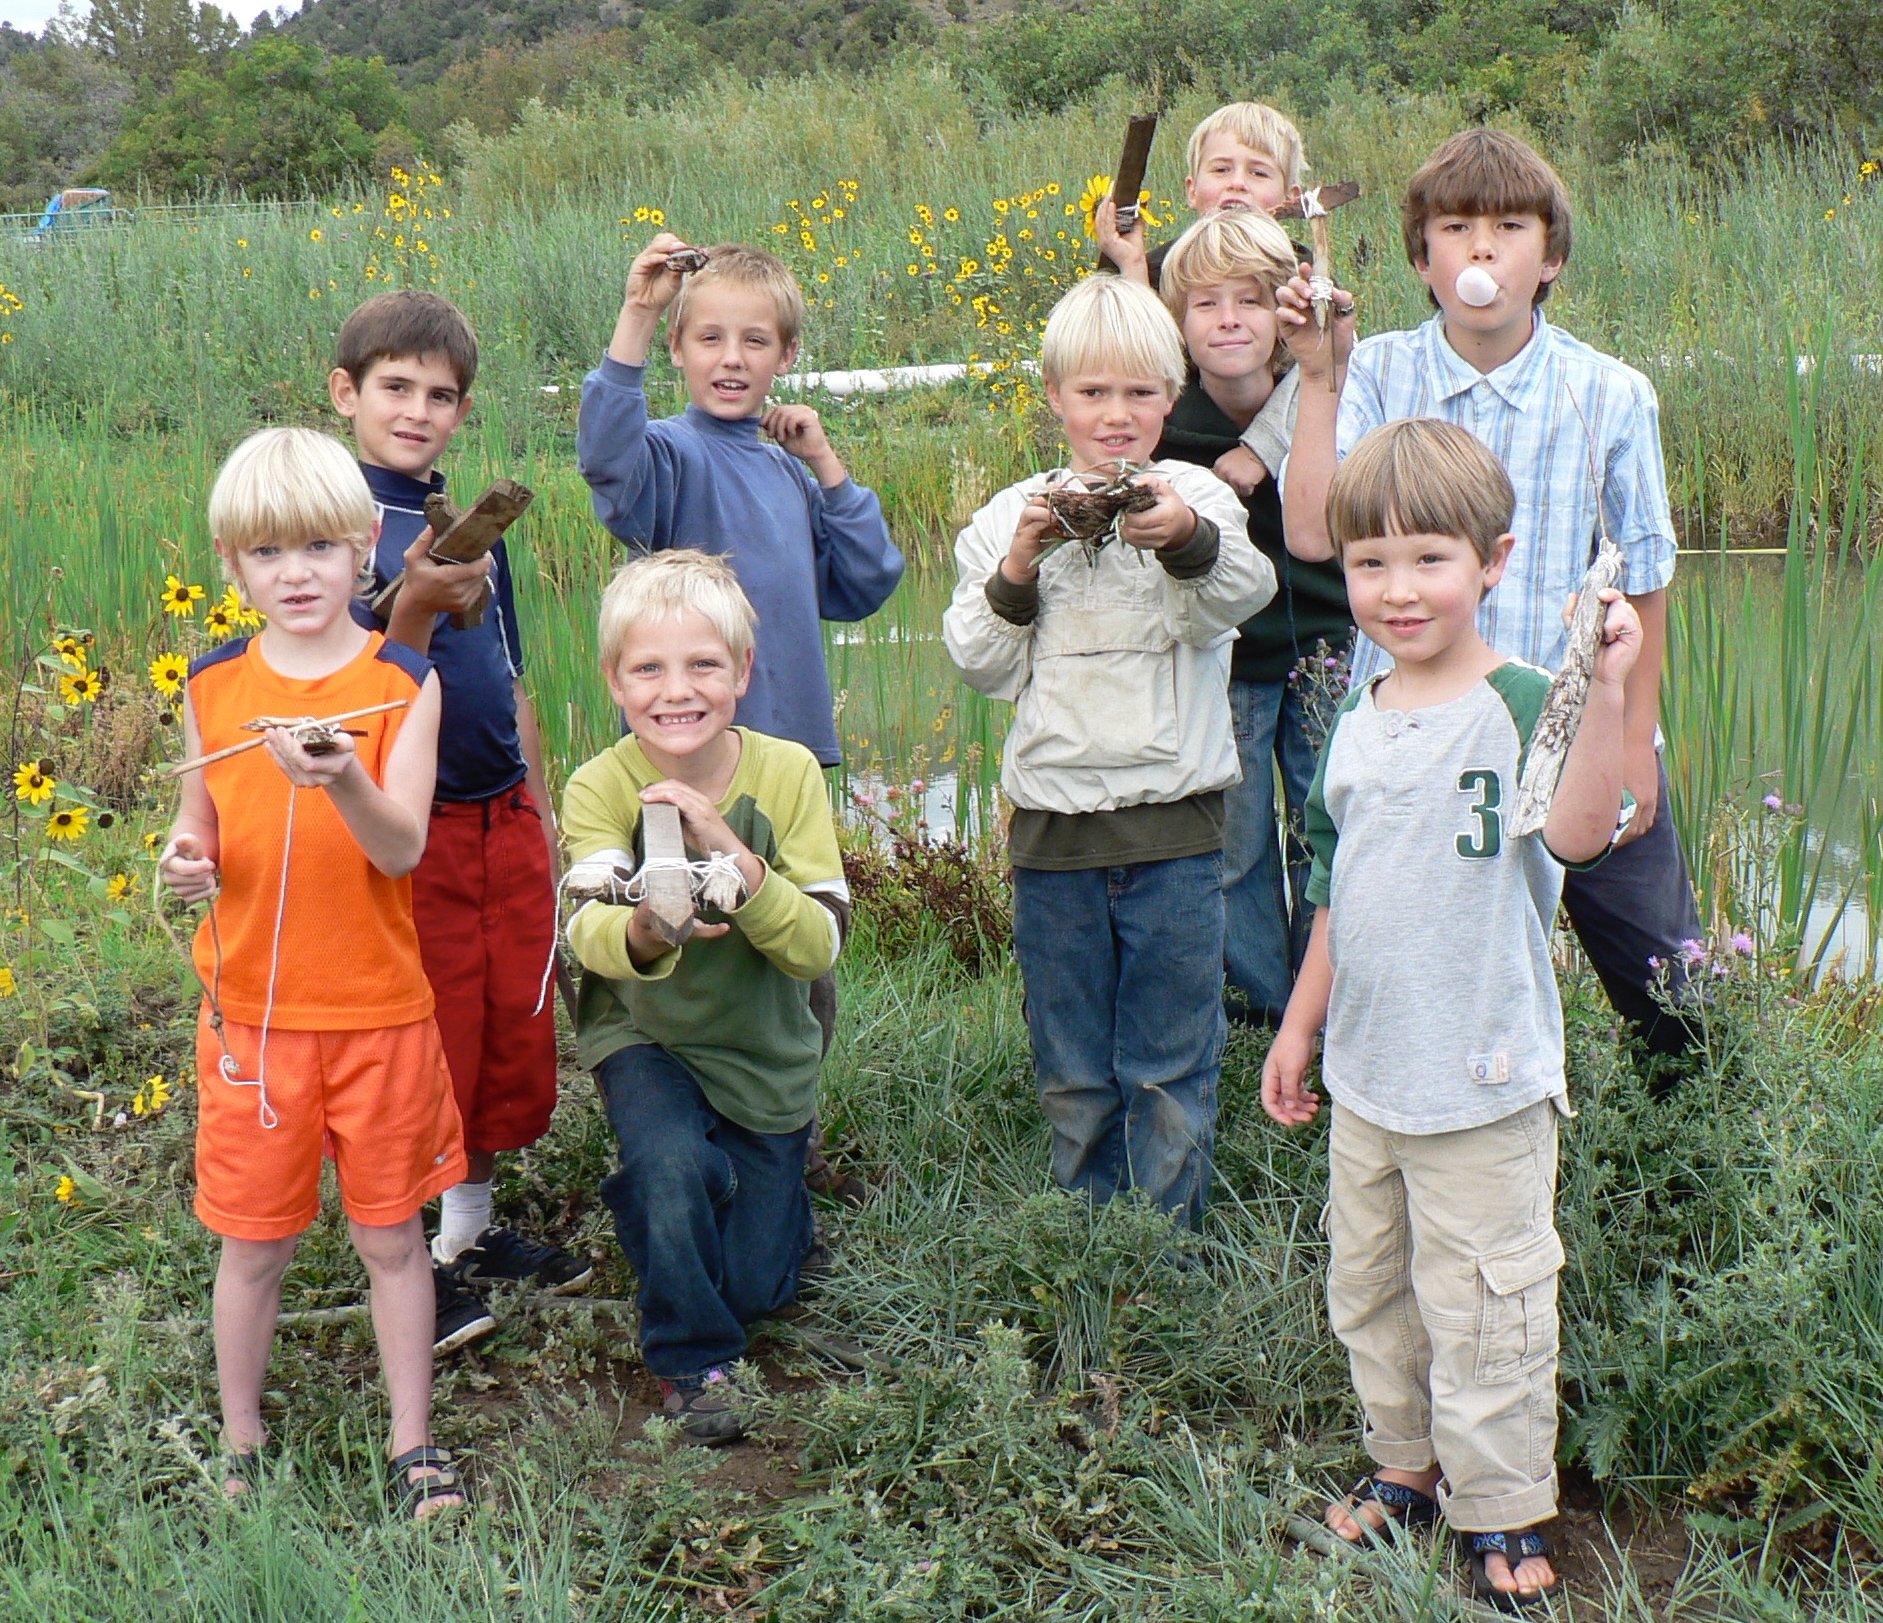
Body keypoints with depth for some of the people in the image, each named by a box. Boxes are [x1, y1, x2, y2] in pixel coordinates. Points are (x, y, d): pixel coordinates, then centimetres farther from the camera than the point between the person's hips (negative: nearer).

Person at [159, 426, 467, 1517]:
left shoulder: (403, 682, -7)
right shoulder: (213, 686, 2)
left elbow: (402, 849, -16)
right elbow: (204, 832, 13)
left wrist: (342, 782, -35)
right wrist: (186, 861, -10)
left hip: (379, 1015, -2)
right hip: (249, 1014, 2)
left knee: (393, 1235, 10)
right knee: (254, 1245, 11)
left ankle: (416, 1449, 26)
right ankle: (242, 1451, 30)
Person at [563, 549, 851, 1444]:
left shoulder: (788, 774, -17)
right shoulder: (599, 787, -19)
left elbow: (820, 947, -23)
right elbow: (588, 931, -34)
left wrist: (731, 857, -39)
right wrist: (640, 933, -58)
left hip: (767, 1052, 2)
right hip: (646, 1040, -1)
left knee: (758, 1288, 8)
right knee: (670, 1162, -33)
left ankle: (757, 1189, 44)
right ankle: (692, 1360, -6)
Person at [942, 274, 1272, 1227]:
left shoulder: (1197, 498, -1)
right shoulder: (1011, 515, 5)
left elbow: (1236, 595, -21)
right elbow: (979, 664, 1)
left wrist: (1188, 538, -41)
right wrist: (1016, 569, -15)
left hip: (1173, 825, -2)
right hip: (1054, 824, 2)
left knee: (1171, 1067, 6)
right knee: (1072, 1073, 13)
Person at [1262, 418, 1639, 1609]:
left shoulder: (1519, 708, -16)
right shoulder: (1357, 729, 4)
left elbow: (1578, 833, -36)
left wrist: (1607, 691, -48)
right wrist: (1301, 1025, 19)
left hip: (1484, 1085, -6)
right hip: (1366, 1077, 7)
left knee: (1481, 1310, 5)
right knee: (1369, 1295, 20)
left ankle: (1505, 1518, 24)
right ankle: (1408, 1466, 41)